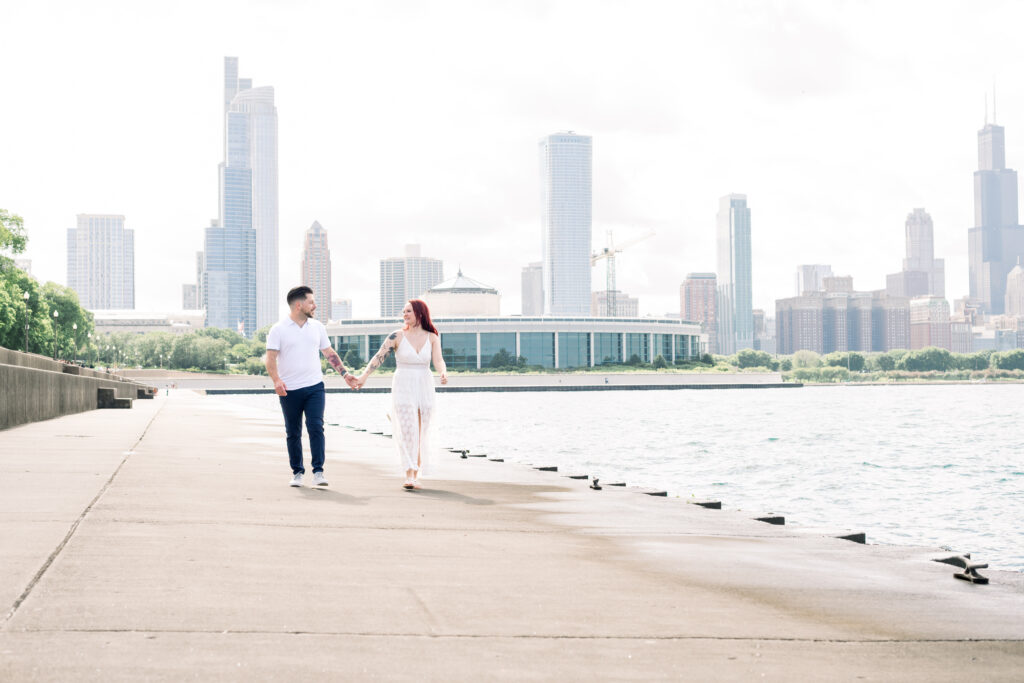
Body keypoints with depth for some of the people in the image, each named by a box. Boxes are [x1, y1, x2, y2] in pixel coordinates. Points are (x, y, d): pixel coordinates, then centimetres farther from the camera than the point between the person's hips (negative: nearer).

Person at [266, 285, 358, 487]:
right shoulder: (279, 330, -2)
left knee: (316, 427, -11)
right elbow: (271, 358, -8)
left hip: (314, 387, 2)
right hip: (289, 390, -2)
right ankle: (297, 472, 16)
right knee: (293, 433, 6)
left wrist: (345, 374, 16)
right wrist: (276, 380, -23)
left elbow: (330, 353, 21)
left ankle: (318, 471, -9)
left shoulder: (317, 327, 11)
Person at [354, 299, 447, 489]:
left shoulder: (432, 338, 3)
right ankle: (409, 475, -16)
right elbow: (379, 357, -4)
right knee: (407, 431, -12)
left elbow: (438, 361, -7)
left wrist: (443, 373, -28)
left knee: (422, 433, 4)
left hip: (425, 388, 2)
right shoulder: (397, 336, -1)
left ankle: (416, 475, 10)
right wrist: (364, 376, -13)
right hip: (403, 388, -2)